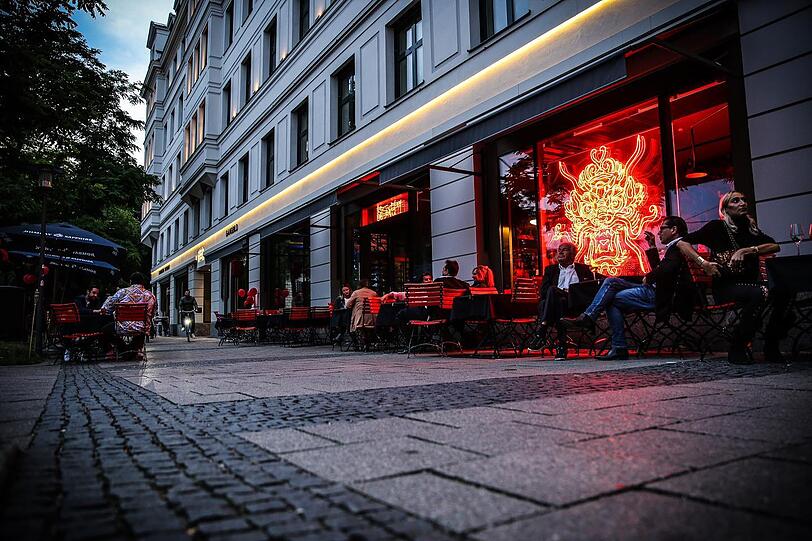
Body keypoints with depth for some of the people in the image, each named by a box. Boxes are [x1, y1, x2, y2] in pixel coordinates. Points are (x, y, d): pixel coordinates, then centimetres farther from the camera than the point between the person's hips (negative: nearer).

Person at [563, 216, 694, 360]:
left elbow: (665, 270, -25)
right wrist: (652, 246, 26)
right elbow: (658, 268, 31)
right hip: (655, 290, 10)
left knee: (612, 299, -9)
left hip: (659, 296, -10)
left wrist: (648, 278, -8)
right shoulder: (675, 247, 22)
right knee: (611, 282, 0)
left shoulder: (678, 246, -9)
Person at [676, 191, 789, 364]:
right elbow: (683, 243, -5)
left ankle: (771, 347, -9)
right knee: (760, 293, -32)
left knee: (783, 291, -23)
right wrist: (703, 263, -17)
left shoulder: (751, 229, 15)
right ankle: (736, 348, -19)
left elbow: (775, 246, 2)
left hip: (751, 282, 5)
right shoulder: (717, 227, 1)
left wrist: (746, 250, -13)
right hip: (726, 286, -5)